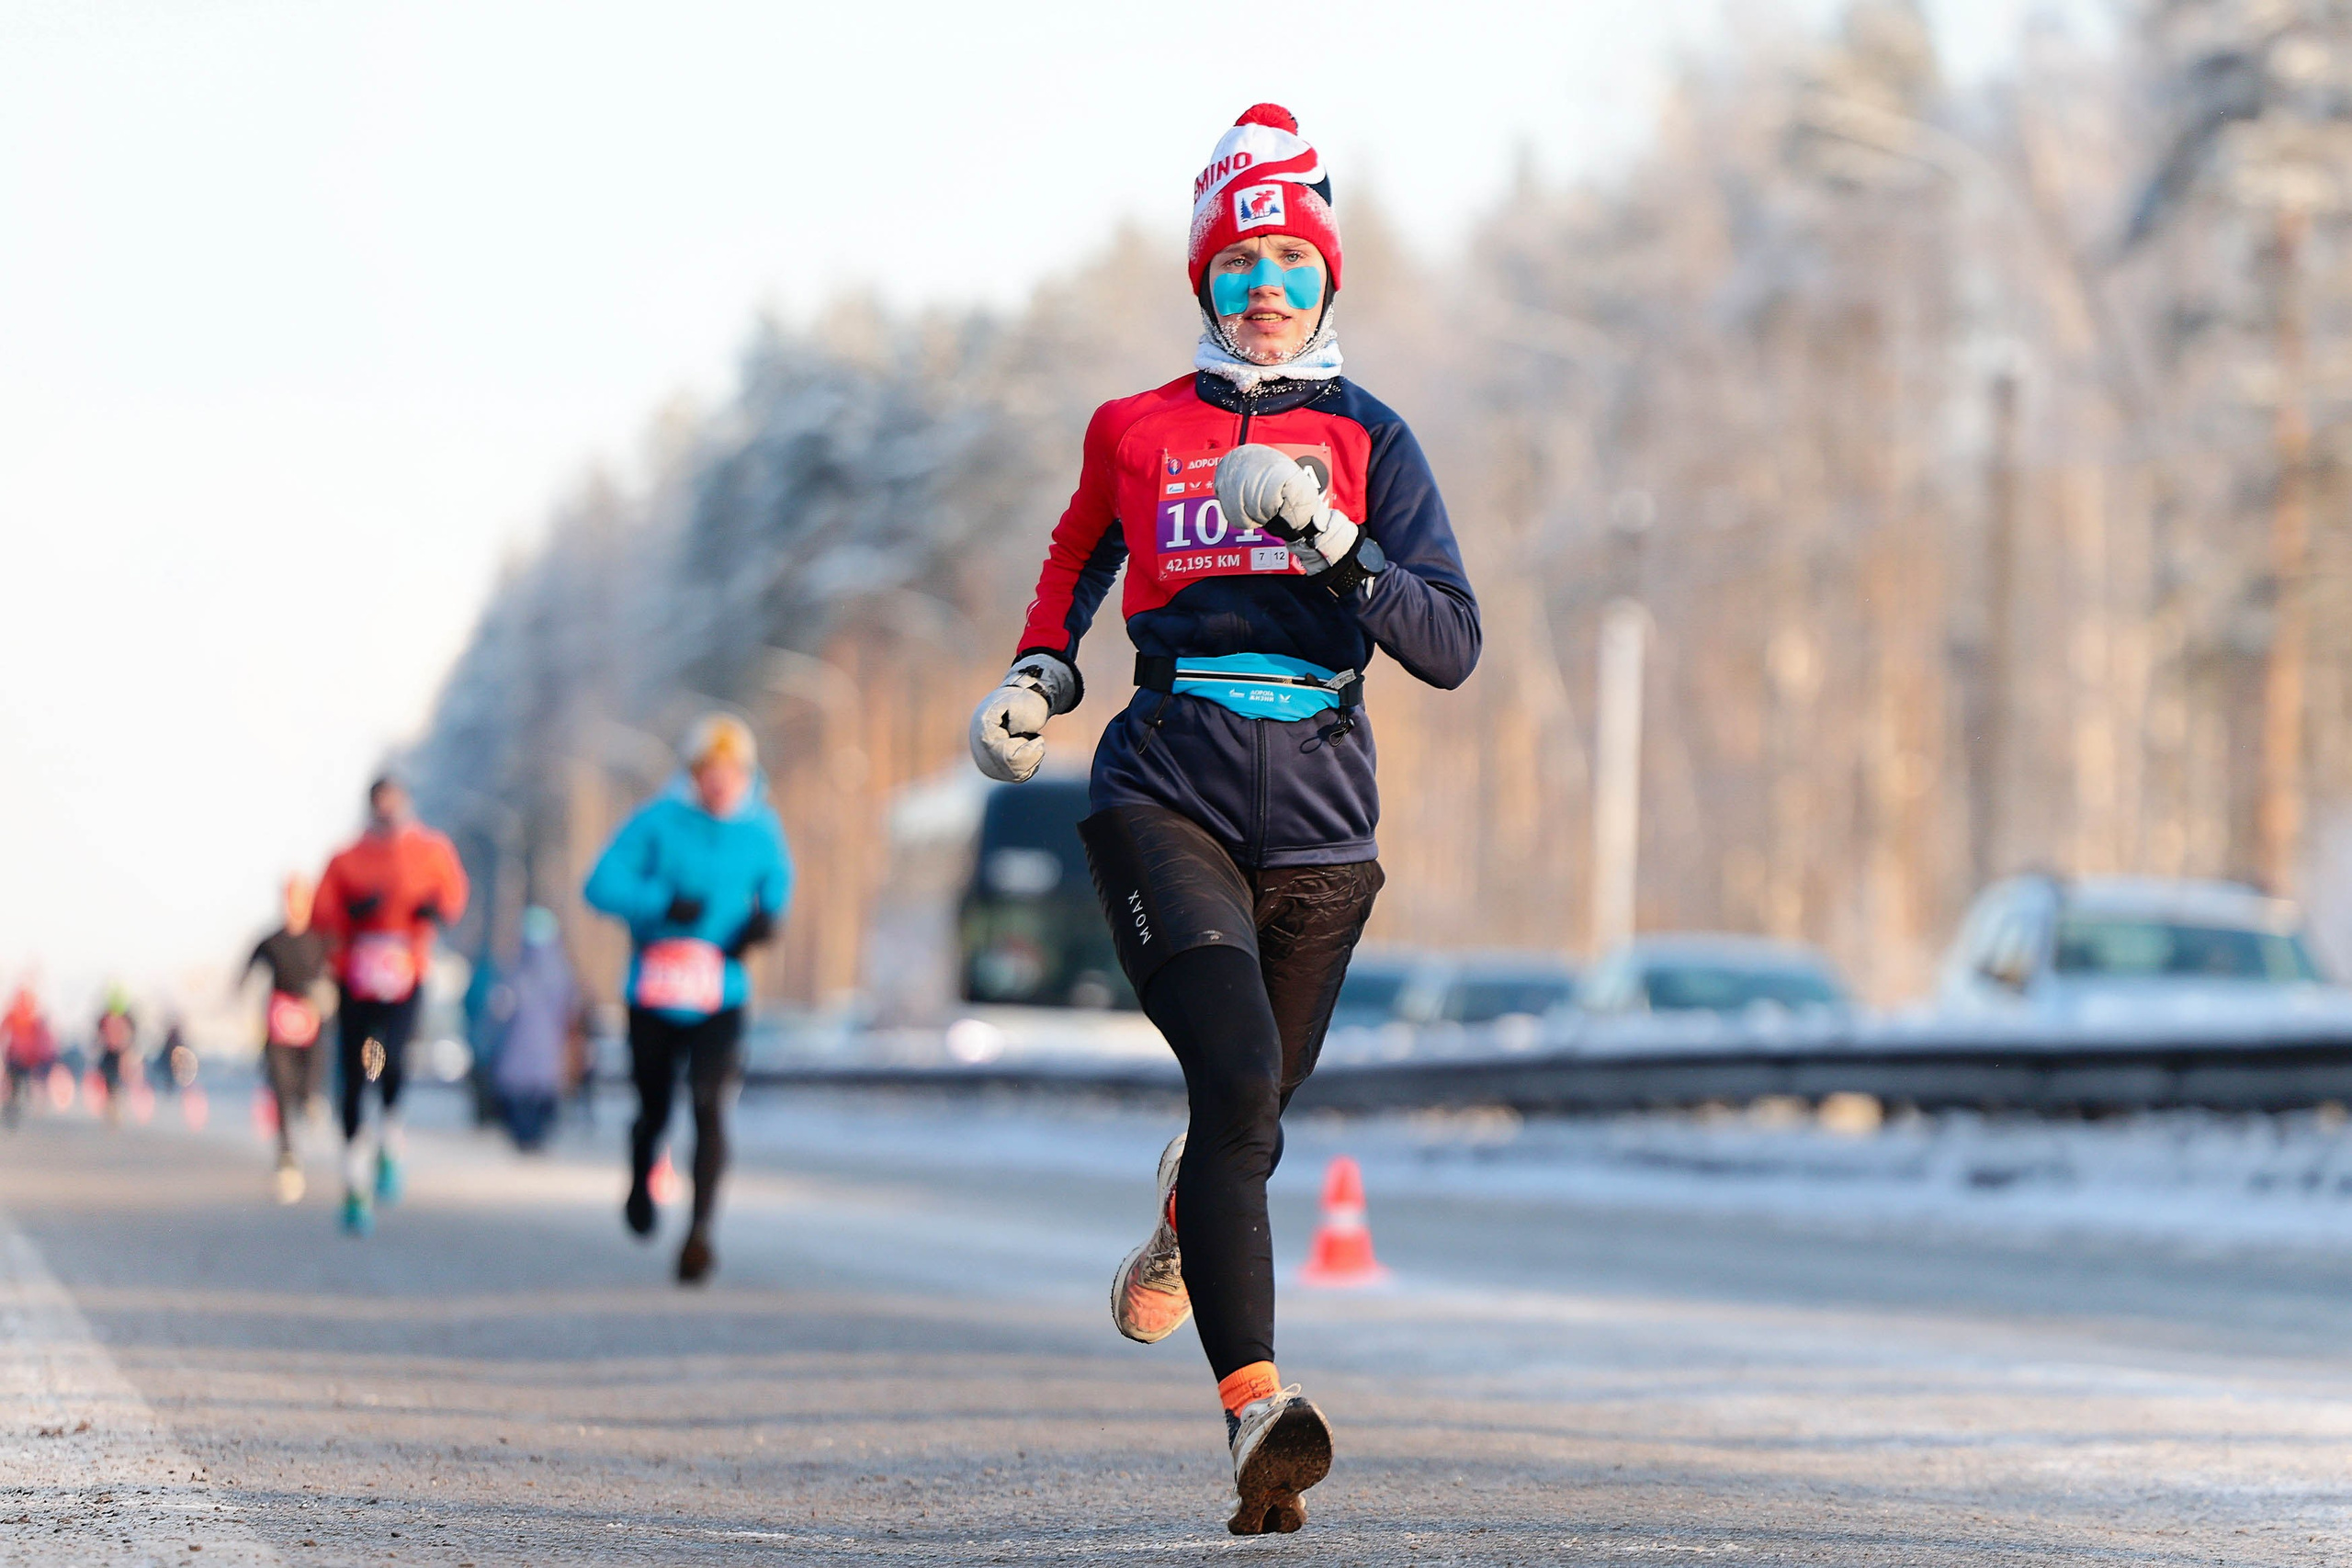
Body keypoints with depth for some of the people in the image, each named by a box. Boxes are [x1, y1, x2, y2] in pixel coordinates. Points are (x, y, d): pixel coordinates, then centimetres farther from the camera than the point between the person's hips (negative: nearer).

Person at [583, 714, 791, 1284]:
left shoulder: (760, 827, 2)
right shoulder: (659, 821, -7)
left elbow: (777, 879, 22)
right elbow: (602, 884, -12)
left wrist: (767, 916, 0)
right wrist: (663, 903, -27)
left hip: (721, 996, 0)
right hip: (654, 996, 0)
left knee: (710, 1104, -19)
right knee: (654, 1109, 12)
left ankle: (700, 1231, -24)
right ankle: (641, 1183, 46)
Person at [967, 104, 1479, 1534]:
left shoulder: (1370, 442, 7)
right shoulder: (1137, 433, 9)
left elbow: (1454, 648, -2)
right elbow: (1079, 557, 30)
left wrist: (1336, 547, -15)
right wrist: (1043, 672, 14)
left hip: (1320, 818, 2)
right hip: (1169, 795, -2)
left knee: (1252, 1119, 12)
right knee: (1236, 1077, -24)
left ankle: (1185, 1227, 51)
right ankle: (1257, 1406, -31)